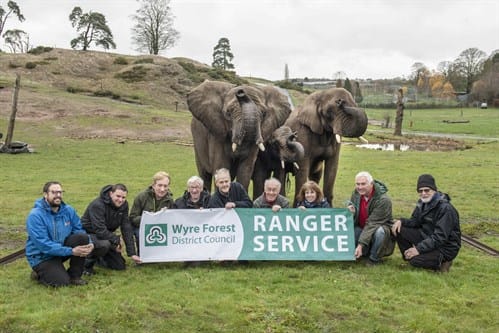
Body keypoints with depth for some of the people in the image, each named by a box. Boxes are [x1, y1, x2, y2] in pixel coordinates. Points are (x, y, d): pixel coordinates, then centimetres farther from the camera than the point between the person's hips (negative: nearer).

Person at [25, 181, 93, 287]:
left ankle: (74, 276, -3)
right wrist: (71, 251, -30)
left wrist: (89, 244, -23)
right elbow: (43, 244, -26)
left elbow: (79, 230, 0)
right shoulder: (35, 215, -20)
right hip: (41, 256, -5)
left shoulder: (68, 210, -2)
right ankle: (39, 273, 9)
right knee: (62, 282, -24)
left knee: (83, 237, -19)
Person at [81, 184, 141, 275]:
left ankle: (97, 257, 28)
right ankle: (87, 262, -9)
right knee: (104, 244, -40)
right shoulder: (97, 205, -27)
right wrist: (117, 239, -26)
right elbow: (100, 230, -31)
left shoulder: (123, 205, -7)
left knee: (120, 266, 3)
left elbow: (127, 229, -8)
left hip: (107, 235, 7)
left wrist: (132, 253, -13)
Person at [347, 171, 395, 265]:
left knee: (379, 231, -39)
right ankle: (363, 252, 2)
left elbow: (372, 224, -29)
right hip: (361, 229, 5)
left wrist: (360, 245, -34)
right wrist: (351, 212, -21)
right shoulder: (356, 193, -6)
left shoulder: (383, 200, -25)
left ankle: (374, 259, -14)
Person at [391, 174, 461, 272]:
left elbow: (440, 237, -27)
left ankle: (441, 262, -1)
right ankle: (409, 257, 6)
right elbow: (414, 221, 12)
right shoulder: (423, 202, 3)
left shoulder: (445, 208, -23)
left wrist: (419, 248, -29)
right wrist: (401, 221, -10)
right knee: (398, 229, -7)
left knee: (416, 261, -27)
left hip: (445, 247, -8)